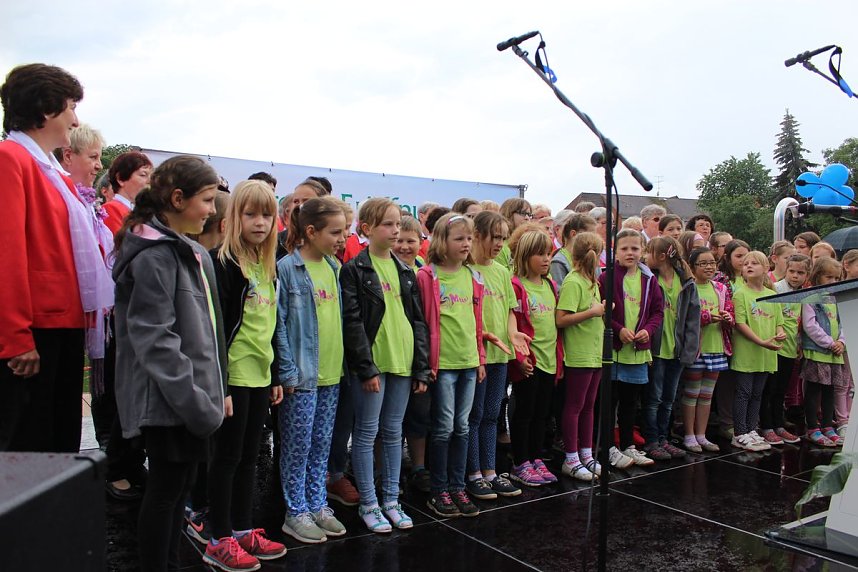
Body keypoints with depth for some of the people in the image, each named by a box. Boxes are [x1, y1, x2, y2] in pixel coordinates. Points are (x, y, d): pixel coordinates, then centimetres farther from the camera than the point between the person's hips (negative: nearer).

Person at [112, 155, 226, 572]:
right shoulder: (154, 255, -15)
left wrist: (212, 392, 15)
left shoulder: (190, 252, 15)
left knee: (179, 484, 16)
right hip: (166, 397, -9)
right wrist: (194, 399, -21)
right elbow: (154, 338, -21)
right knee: (167, 486, 1)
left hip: (187, 396, 9)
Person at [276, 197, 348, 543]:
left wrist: (343, 362, 12)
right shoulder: (288, 268, -11)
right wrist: (287, 371, -15)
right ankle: (296, 513, 18)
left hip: (332, 372, 6)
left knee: (322, 445, 15)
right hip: (301, 374, -6)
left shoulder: (334, 267, 9)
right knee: (298, 446, 5)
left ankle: (317, 505, 26)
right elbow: (279, 322, -12)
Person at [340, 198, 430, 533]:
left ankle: (391, 500, 24)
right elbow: (352, 322, -11)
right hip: (370, 363, -5)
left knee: (393, 432, 13)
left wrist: (421, 368, 6)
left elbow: (418, 320, 11)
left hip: (402, 363, 5)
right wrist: (366, 367, -16)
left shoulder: (405, 272, 12)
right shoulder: (354, 270, -5)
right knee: (367, 432, 4)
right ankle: (368, 503, 16)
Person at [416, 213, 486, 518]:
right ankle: (439, 491, 14)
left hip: (468, 361, 5)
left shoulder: (472, 276, 11)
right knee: (443, 426, 1)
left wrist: (480, 358, 13)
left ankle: (457, 487, 21)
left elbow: (477, 319, 15)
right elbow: (425, 320, -7)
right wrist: (427, 361, -10)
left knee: (462, 426, 11)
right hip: (442, 362, -5)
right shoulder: (427, 276, -6)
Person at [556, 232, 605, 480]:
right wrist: (592, 312, -19)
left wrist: (602, 311, 4)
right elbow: (561, 319, -21)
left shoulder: (591, 281, 12)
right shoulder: (573, 282, -14)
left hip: (594, 353, 8)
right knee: (574, 407, 2)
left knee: (588, 406, 15)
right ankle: (571, 459, 11)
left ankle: (586, 455, 25)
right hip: (578, 355, -8)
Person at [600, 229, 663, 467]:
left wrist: (648, 330, -7)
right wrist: (618, 329, -17)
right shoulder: (607, 277, -9)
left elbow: (658, 311, 9)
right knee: (610, 399, 4)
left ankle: (628, 446, 28)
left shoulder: (649, 279, 6)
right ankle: (609, 448, 15)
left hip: (639, 350, 5)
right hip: (613, 348, -5)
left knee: (630, 401, 16)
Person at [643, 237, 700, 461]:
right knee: (653, 398, 4)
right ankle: (651, 442, 15)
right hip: (655, 348, -3)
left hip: (676, 350, 3)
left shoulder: (686, 283, 0)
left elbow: (692, 318, 1)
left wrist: (690, 349, -6)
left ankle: (663, 440, 27)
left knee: (668, 399, 14)